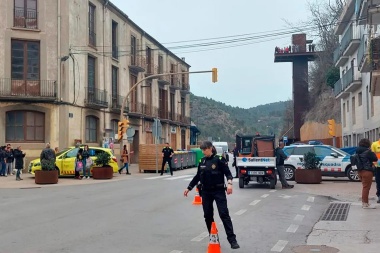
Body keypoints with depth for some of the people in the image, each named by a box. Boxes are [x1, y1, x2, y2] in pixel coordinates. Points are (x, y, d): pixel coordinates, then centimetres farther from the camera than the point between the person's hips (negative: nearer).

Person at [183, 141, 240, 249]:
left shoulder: (219, 159, -8)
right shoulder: (202, 161, 7)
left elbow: (228, 173, -10)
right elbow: (197, 176, 16)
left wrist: (229, 183, -28)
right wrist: (189, 188, 16)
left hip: (219, 191, -5)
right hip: (206, 192, 5)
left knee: (224, 214, -9)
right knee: (208, 216, 6)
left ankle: (232, 239, -8)